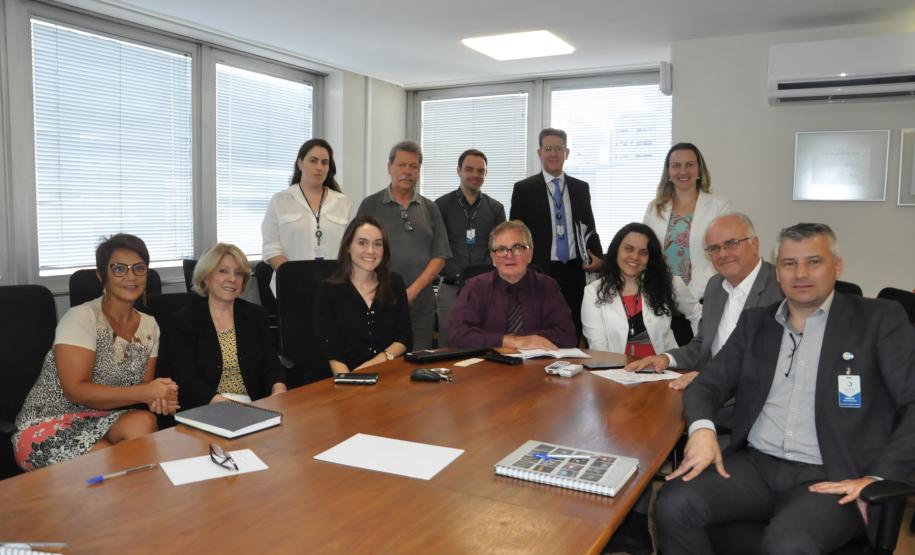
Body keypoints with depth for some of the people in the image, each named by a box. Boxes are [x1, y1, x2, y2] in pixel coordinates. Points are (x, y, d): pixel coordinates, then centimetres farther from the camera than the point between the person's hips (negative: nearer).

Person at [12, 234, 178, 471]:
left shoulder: (149, 325, 5)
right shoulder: (81, 318, -14)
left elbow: (145, 387, 8)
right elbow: (76, 391, -20)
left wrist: (160, 398, -16)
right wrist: (145, 393, -24)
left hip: (102, 421, 6)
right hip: (48, 426, -5)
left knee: (144, 423, -27)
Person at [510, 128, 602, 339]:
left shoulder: (581, 188, 12)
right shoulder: (524, 189, 2)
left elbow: (589, 227, 17)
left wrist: (597, 257, 1)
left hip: (574, 273, 3)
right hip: (539, 272, -3)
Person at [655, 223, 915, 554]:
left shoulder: (879, 320, 3)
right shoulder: (756, 322, 14)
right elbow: (709, 381, 12)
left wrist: (879, 479, -14)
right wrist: (702, 428, -10)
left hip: (831, 477, -3)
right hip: (756, 464, 4)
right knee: (674, 505, -21)